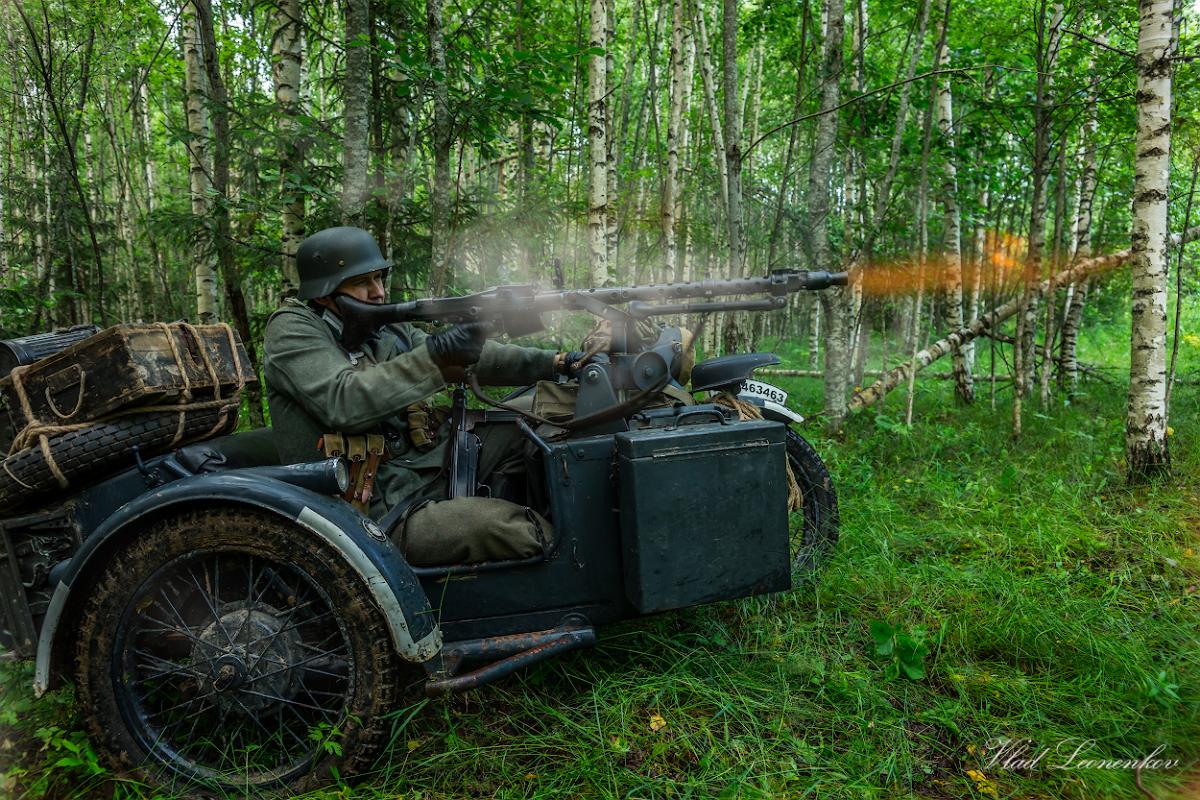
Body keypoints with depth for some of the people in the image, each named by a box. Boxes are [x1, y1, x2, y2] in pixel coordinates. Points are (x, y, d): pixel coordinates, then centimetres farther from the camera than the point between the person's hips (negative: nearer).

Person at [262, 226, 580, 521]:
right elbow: (343, 403, -23)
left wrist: (557, 362, 0)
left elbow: (474, 357, 10)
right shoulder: (291, 329, -5)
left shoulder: (387, 328, 14)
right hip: (382, 504, -8)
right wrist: (435, 353, -28)